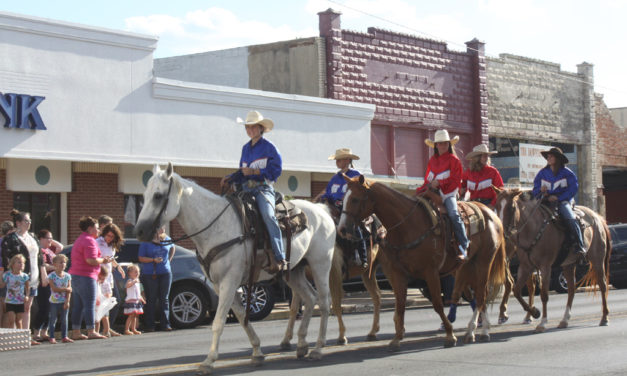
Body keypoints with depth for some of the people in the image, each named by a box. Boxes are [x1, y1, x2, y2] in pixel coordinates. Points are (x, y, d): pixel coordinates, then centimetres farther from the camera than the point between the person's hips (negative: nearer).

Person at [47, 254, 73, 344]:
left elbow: (69, 290, 1)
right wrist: (66, 289, -13)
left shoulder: (67, 276, 4)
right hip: (54, 302, -4)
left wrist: (67, 301, -8)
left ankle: (64, 337, 13)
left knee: (64, 320, 7)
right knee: (52, 320, 0)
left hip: (64, 302, 4)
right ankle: (51, 337, 5)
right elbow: (54, 289, -15)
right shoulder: (52, 276, -6)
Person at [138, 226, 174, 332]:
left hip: (165, 273, 4)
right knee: (151, 300, -2)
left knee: (164, 299, 4)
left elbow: (172, 248, 28)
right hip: (150, 274, -4)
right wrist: (153, 260, -17)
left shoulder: (167, 240, 8)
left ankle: (165, 324, 6)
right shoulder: (146, 242, -4)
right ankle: (149, 326, 2)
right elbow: (141, 258, -5)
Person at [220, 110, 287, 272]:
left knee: (267, 214, -32)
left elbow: (276, 169, -7)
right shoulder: (246, 148, 20)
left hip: (263, 188, -7)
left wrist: (254, 171, -14)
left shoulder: (269, 147, 0)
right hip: (246, 189, 7)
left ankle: (280, 259, -35)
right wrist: (230, 178, 8)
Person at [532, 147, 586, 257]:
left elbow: (573, 188, -3)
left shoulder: (567, 173, 4)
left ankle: (579, 245, -26)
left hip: (563, 201, -3)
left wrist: (558, 198, -12)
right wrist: (541, 191, -12)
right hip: (546, 201, 3)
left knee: (570, 218, -28)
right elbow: (535, 189, 13)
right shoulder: (542, 173, 13)